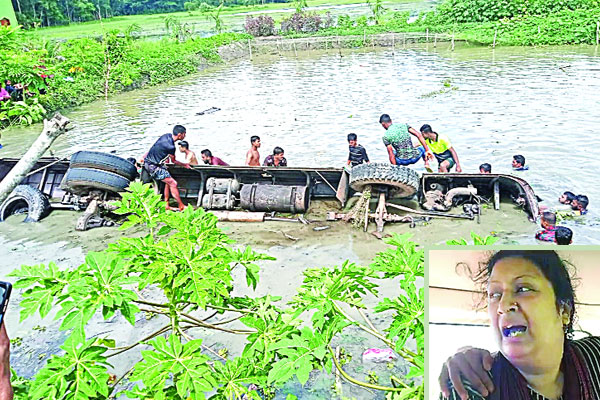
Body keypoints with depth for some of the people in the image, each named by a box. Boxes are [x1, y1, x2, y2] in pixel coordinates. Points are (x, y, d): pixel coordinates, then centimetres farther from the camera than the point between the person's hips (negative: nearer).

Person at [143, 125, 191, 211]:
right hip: (153, 166, -10)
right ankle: (181, 206, 0)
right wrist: (185, 165, 10)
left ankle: (166, 205, 19)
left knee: (168, 182, 15)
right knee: (173, 183, -9)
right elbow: (173, 161, -6)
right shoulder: (170, 146, -24)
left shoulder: (167, 135, 2)